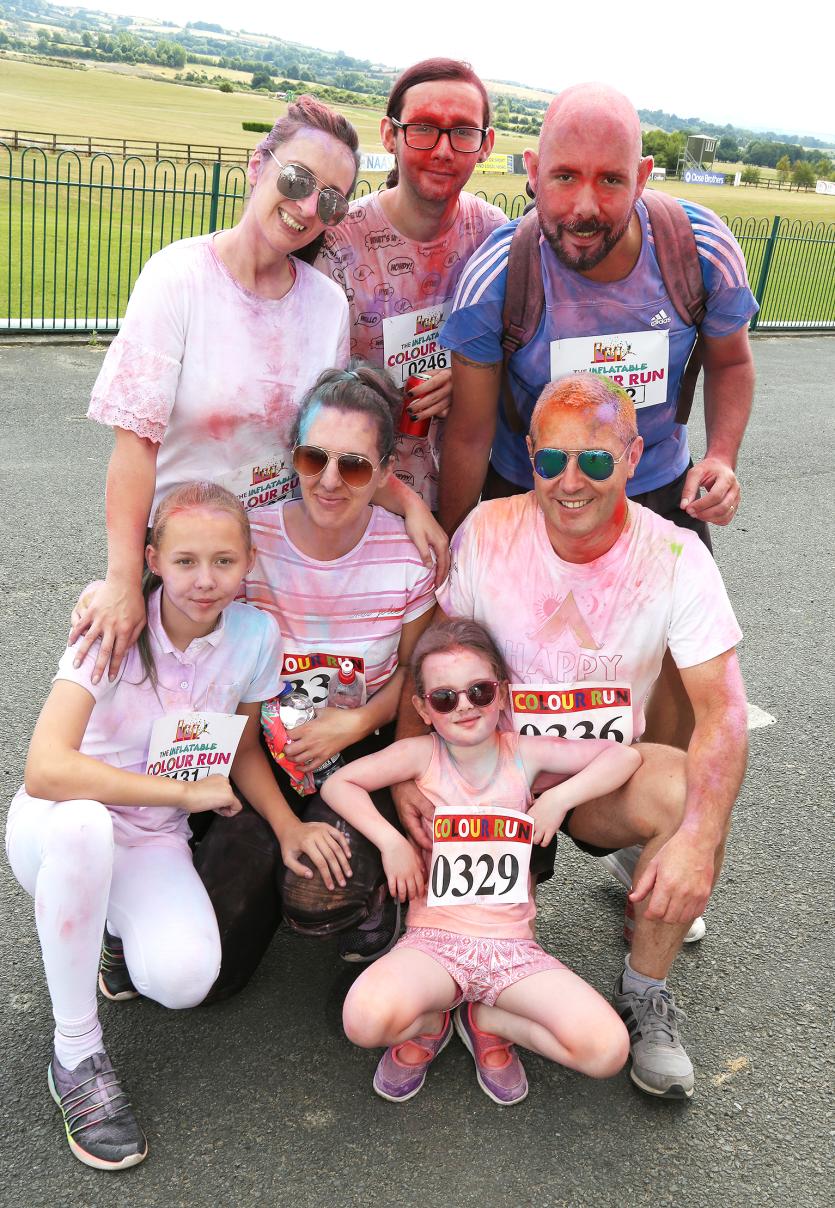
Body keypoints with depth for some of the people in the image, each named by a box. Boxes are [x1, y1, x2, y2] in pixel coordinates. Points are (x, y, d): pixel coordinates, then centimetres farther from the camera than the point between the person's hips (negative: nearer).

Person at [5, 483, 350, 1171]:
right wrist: (187, 791, -29)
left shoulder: (256, 634, -10)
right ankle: (76, 1050, -17)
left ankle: (120, 927, 13)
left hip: (153, 840, 2)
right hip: (56, 828, -2)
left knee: (184, 980, -26)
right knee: (82, 824, -39)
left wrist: (289, 827, -9)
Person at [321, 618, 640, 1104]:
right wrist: (391, 840, -9)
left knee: (607, 1050, -20)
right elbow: (338, 784, 2)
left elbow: (625, 756, 4)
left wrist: (559, 797, -9)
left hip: (512, 945, 2)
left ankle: (487, 1019, 9)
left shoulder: (523, 752, 3)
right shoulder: (422, 754, 0)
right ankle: (429, 1023, 7)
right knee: (367, 1020, -32)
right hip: (435, 937, -1)